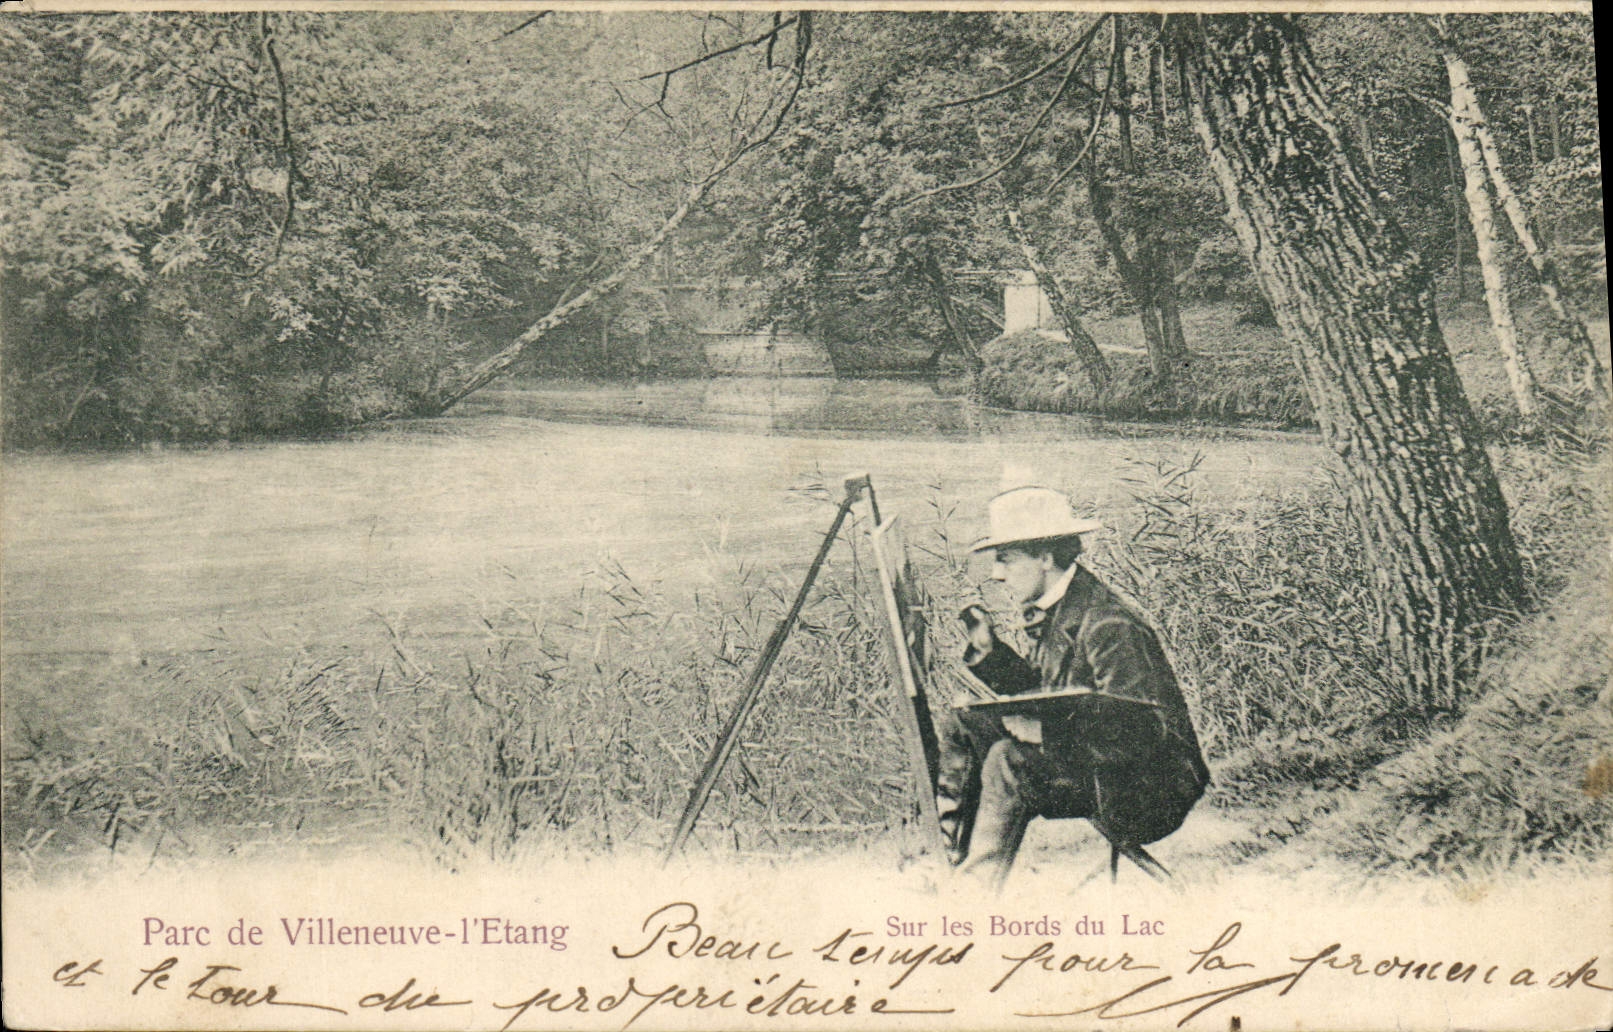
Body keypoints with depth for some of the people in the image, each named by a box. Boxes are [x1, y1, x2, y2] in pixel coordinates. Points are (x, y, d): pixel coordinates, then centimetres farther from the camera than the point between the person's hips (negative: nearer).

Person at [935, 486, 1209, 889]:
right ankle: (950, 860, 1)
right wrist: (988, 651, 2)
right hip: (1082, 755, 10)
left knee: (1010, 760, -30)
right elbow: (1037, 694, 16)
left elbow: (1143, 735, -28)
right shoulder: (1052, 614, 5)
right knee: (956, 727, 3)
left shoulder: (1110, 628, -24)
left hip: (1149, 790, -10)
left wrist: (1048, 732, -29)